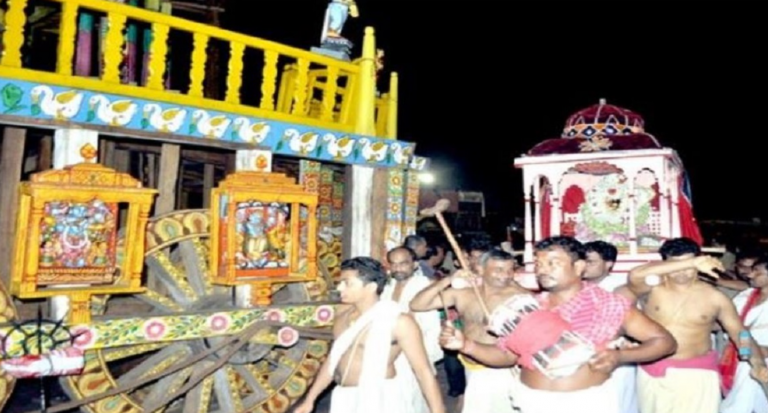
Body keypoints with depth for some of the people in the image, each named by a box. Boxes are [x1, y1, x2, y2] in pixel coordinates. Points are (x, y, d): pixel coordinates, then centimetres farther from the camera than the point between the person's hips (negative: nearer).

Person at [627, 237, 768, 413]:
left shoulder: (715, 297, -2)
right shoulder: (654, 288, -7)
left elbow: (739, 332, 1)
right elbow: (635, 275, -29)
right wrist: (691, 263, -32)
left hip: (696, 374, -1)